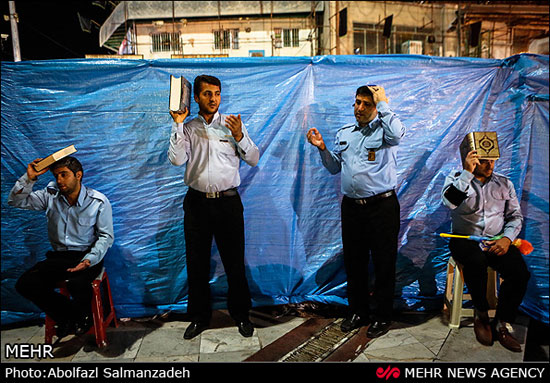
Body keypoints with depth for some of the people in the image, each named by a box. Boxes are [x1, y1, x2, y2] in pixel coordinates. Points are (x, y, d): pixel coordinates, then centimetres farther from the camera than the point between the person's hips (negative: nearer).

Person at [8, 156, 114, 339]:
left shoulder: (98, 202, -9)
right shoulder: (51, 196, 2)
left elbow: (106, 236, -7)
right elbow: (15, 201, 3)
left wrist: (89, 260, -22)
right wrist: (29, 178, -12)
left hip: (86, 255, -4)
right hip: (58, 257, 5)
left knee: (77, 283, -35)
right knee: (25, 284, -16)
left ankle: (82, 318, 2)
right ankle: (66, 316, 3)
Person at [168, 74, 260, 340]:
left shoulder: (232, 124, 5)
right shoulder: (187, 129, 7)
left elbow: (253, 160, 1)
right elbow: (176, 160, -8)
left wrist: (239, 136, -14)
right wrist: (178, 124, -9)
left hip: (228, 201, -1)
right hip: (197, 202, 1)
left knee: (234, 262, 6)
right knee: (196, 263, 10)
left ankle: (241, 315, 25)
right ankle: (199, 317, 28)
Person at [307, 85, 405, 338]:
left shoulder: (384, 131, -2)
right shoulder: (344, 133, 15)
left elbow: (397, 134, -27)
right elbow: (335, 167, 20)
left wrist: (383, 103, -15)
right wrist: (322, 148, 4)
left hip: (382, 206, -5)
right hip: (351, 206, 5)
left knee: (384, 263, 5)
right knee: (354, 262, 13)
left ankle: (383, 316, 21)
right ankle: (358, 311, 30)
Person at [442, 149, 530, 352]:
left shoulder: (504, 183, 13)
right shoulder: (456, 179, 2)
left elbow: (515, 215, 11)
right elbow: (449, 202, -20)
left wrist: (507, 238, -7)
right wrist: (467, 173, -23)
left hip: (497, 242, 4)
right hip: (465, 240, -3)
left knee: (520, 273, -24)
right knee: (476, 261, -36)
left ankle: (502, 324, -5)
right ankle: (481, 314, -12)